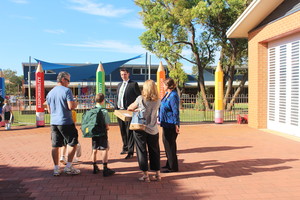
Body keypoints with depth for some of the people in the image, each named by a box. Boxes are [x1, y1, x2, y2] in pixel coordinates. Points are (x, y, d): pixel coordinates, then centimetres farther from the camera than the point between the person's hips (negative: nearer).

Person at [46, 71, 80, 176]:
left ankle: (56, 169, 14)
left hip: (53, 122, 6)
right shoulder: (66, 90, -10)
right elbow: (71, 106, -17)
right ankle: (68, 167, 8)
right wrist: (75, 104, 3)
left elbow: (49, 110, 17)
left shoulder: (50, 93, 12)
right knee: (72, 143, 7)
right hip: (66, 122, -6)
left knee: (55, 146, 9)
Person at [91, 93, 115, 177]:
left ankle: (95, 168, 28)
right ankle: (105, 169, 3)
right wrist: (107, 128, 5)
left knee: (94, 150, 16)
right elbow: (107, 126, -16)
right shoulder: (104, 111, -14)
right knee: (105, 150, 2)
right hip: (102, 134, -5)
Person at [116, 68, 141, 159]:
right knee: (123, 131, 15)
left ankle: (130, 152, -3)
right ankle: (125, 148, 30)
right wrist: (116, 108, 13)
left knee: (129, 131, -7)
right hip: (120, 110, 7)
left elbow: (139, 96, -7)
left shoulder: (133, 84, -4)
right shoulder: (119, 85, 18)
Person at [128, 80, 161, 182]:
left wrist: (135, 108, 27)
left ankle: (145, 175, 11)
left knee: (142, 151, 7)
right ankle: (157, 174, 21)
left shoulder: (140, 99, -9)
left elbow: (130, 108, 4)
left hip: (140, 129, -3)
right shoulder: (157, 101, 0)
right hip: (153, 130, 3)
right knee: (155, 152, 14)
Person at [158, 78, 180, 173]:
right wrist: (160, 118, 25)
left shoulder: (173, 96, -18)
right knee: (166, 143, 17)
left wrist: (176, 125, -20)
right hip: (166, 123, 10)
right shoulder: (167, 94, 11)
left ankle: (173, 167, 8)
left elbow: (176, 111, -20)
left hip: (171, 125, -10)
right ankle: (169, 164, 30)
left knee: (170, 145, -3)